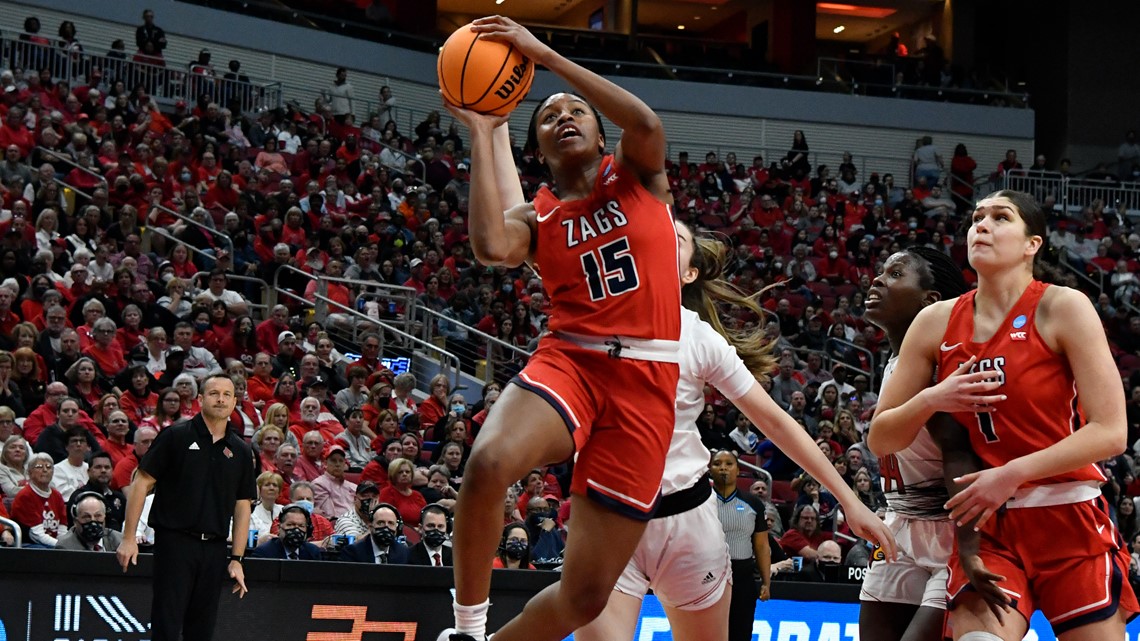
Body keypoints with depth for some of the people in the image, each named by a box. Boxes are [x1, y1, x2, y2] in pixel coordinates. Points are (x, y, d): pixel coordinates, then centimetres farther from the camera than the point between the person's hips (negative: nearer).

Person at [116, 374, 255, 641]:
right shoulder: (176, 436, -1)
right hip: (175, 541, -4)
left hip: (214, 549, 4)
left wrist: (237, 559, 7)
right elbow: (142, 482, -2)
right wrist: (129, 537, -8)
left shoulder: (240, 451, 11)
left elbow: (243, 507, 14)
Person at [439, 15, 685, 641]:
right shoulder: (536, 217, 11)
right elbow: (492, 248, -15)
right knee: (488, 462, -36)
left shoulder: (637, 177, 12)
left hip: (646, 383, 0)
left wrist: (542, 53, -13)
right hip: (569, 361, 0)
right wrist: (483, 133, -5)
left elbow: (646, 124, -13)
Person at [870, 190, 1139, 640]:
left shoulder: (1063, 308, -6)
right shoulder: (937, 323, 5)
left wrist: (1013, 474, -20)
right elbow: (880, 440, 9)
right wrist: (930, 401, -11)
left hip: (1070, 522, -2)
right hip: (987, 527, 2)